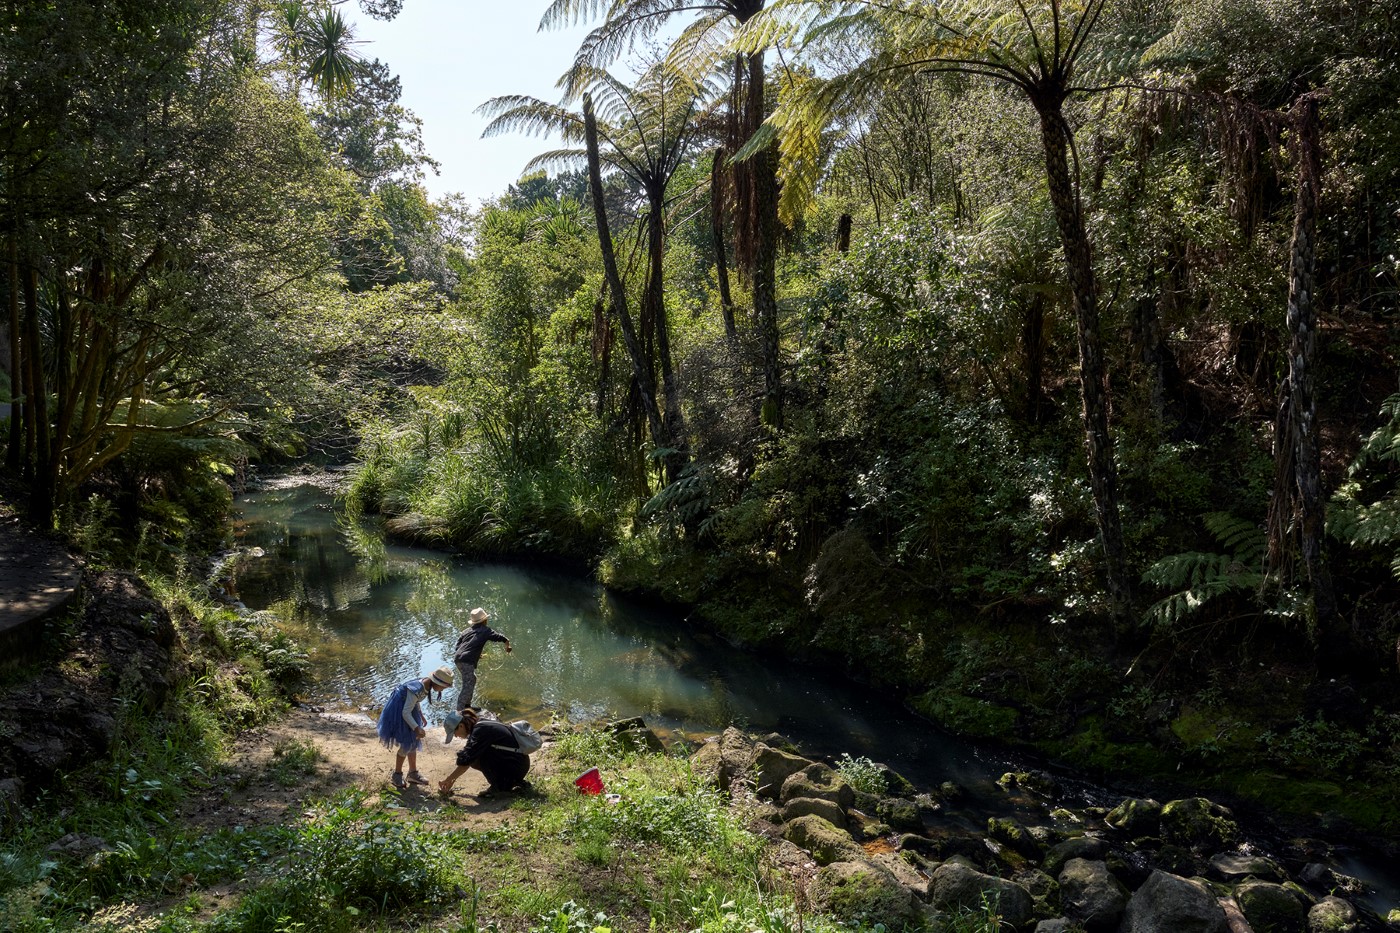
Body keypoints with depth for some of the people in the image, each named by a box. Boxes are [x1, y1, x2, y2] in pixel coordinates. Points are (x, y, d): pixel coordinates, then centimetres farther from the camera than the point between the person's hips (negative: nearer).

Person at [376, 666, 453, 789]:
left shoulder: (426, 684, -8)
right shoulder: (417, 690, -34)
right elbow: (406, 713, -31)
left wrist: (421, 716, 19)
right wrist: (416, 728, -39)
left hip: (407, 709, 9)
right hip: (398, 712, -9)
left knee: (414, 742, 14)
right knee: (406, 745, -4)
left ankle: (413, 774, 27)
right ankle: (397, 776, 14)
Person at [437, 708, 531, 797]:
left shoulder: (480, 730, -18)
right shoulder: (480, 725, 10)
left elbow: (466, 761, -19)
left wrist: (448, 780, -8)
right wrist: (452, 779, 16)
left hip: (516, 766, -10)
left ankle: (498, 788, -4)